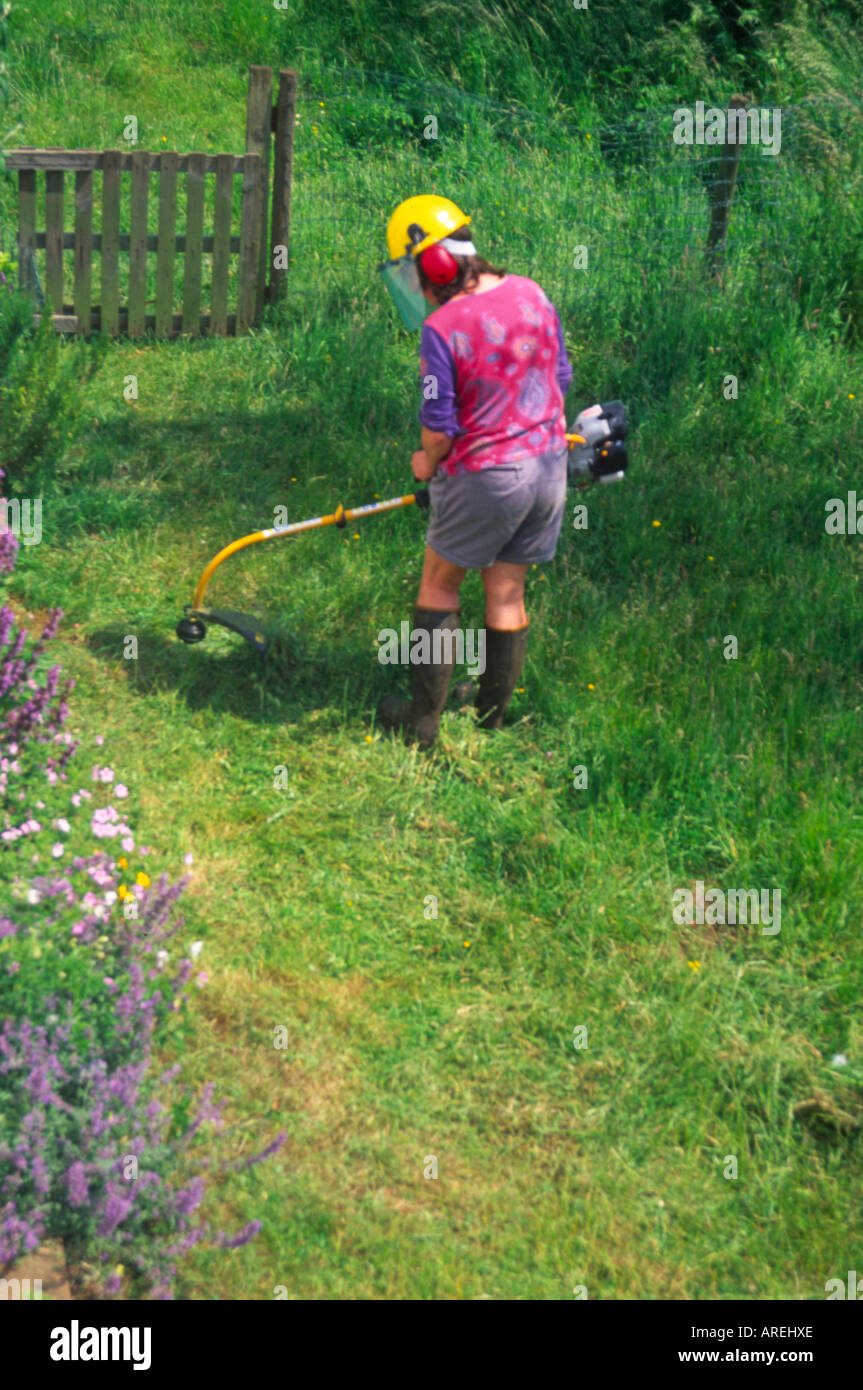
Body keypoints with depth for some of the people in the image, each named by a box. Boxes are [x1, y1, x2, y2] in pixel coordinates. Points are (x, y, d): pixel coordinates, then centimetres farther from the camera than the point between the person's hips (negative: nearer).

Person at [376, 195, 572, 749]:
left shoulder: (442, 328, -18)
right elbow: (560, 378, 10)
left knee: (440, 585, 12)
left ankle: (424, 723, 15)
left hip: (486, 477, -6)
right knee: (507, 594, 16)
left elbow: (439, 429, -16)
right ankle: (493, 720, 24)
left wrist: (427, 463, 6)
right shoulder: (532, 294, 0)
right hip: (549, 465, 6)